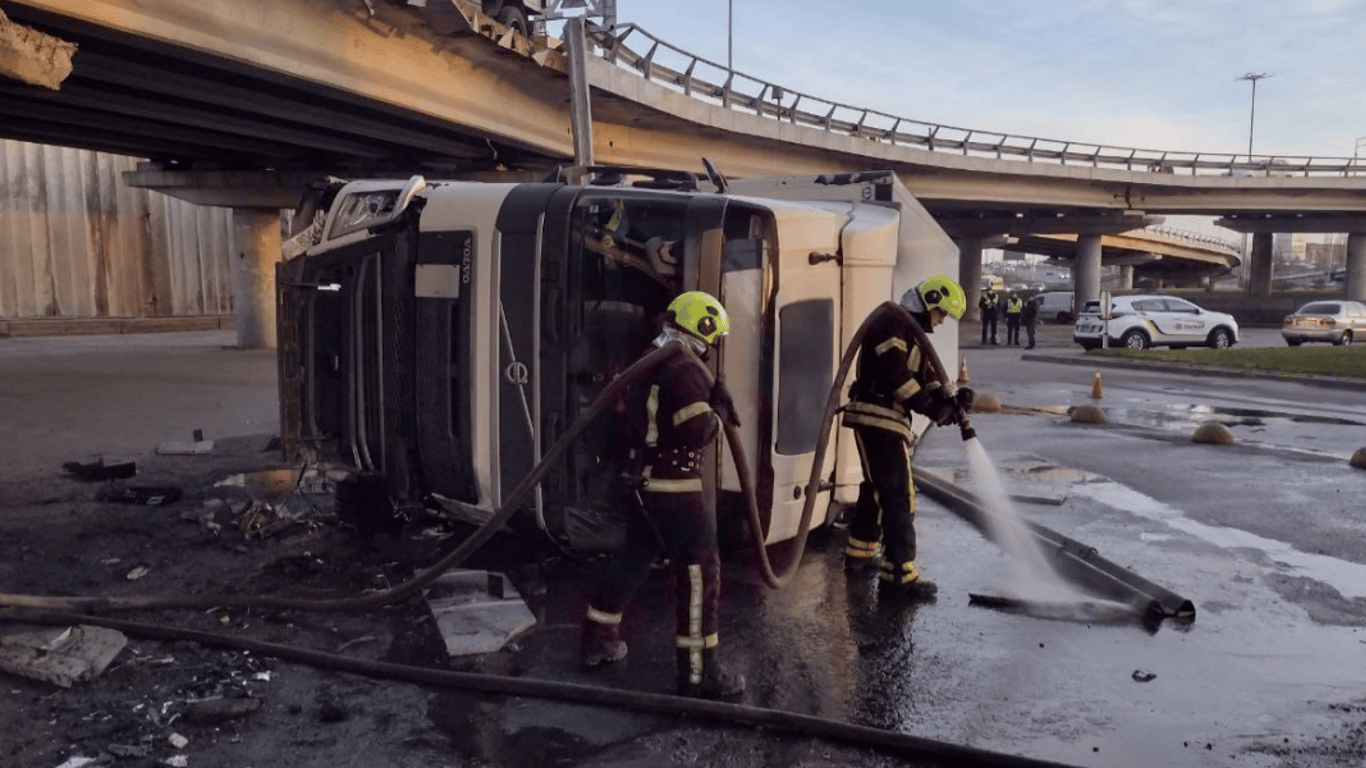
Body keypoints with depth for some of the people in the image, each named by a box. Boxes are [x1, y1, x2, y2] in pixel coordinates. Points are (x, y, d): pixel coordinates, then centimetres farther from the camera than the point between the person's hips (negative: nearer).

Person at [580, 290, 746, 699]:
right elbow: (699, 432, -21)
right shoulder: (685, 371, -18)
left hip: (646, 482, 9)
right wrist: (720, 408, -3)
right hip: (678, 488, -9)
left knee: (633, 558, 21)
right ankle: (698, 670, 3)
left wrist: (711, 403, 11)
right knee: (699, 571, -2)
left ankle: (599, 639, 33)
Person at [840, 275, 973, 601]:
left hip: (885, 421, 11)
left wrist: (949, 400, -3)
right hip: (878, 418, -11)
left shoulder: (913, 333, 21)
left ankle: (861, 551, 37)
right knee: (899, 494, -11)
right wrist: (933, 408, -19)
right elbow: (897, 378, -22)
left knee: (877, 486, 22)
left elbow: (926, 377, 15)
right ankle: (900, 574, -8)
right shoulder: (892, 325, -14)